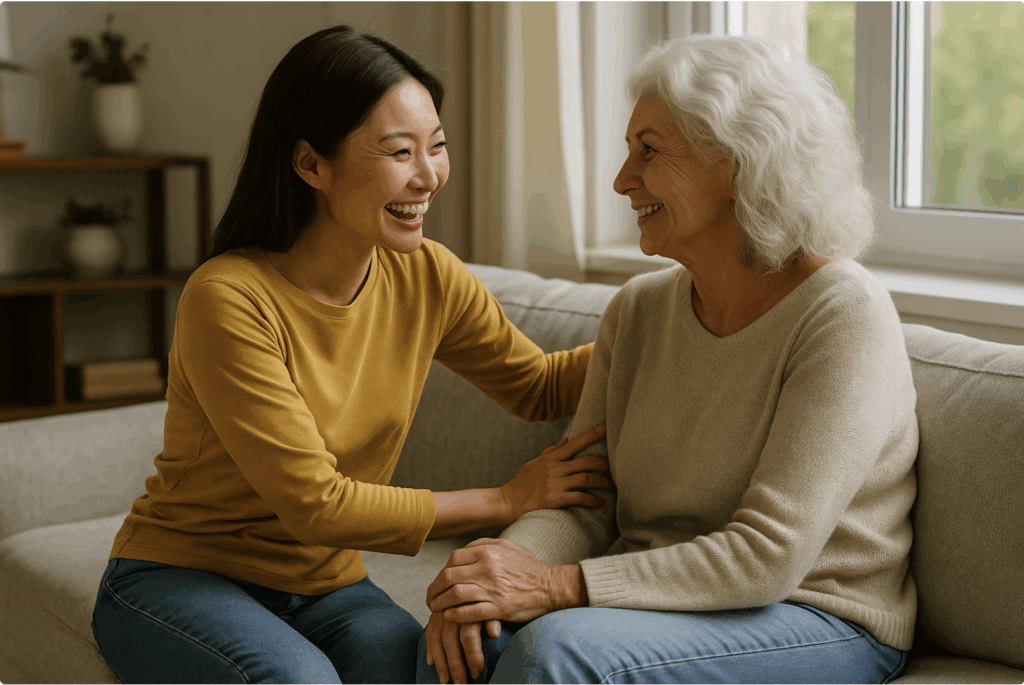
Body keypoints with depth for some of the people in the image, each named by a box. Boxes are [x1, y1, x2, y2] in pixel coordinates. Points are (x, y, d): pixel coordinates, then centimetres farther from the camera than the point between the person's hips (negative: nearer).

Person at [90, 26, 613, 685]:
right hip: (181, 579, -4)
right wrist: (509, 501, -16)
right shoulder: (228, 299, -23)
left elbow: (543, 387, 11)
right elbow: (314, 505, -23)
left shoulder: (426, 278, -4)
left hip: (324, 585, 4)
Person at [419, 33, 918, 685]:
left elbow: (767, 557, -22)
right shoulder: (638, 309, 6)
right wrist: (505, 570, -20)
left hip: (819, 624, -5)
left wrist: (557, 587, -27)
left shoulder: (843, 313, -16)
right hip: (663, 601, 5)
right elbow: (583, 505, 3)